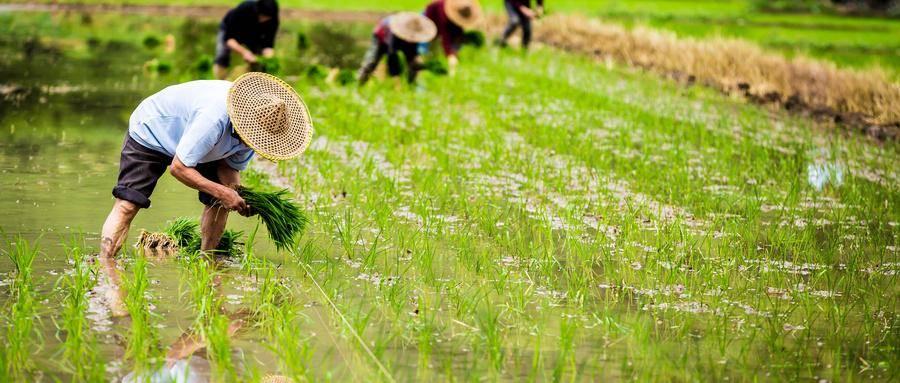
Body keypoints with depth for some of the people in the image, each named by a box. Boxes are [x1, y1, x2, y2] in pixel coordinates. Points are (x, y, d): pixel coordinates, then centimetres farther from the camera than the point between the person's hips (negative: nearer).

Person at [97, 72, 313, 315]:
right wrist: (221, 191, -36)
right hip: (150, 132, -8)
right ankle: (105, 273, -25)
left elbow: (232, 164, -4)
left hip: (196, 142, 8)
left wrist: (238, 194, -24)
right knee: (127, 205, -20)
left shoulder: (254, 127, -19)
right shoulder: (214, 120, -43)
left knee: (219, 203, -3)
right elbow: (178, 167, -35)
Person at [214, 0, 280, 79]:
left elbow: (268, 44, -27)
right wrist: (244, 52, -51)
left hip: (254, 36, 3)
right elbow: (228, 38, -37)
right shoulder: (242, 10, -39)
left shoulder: (273, 20, -31)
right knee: (222, 57, -23)